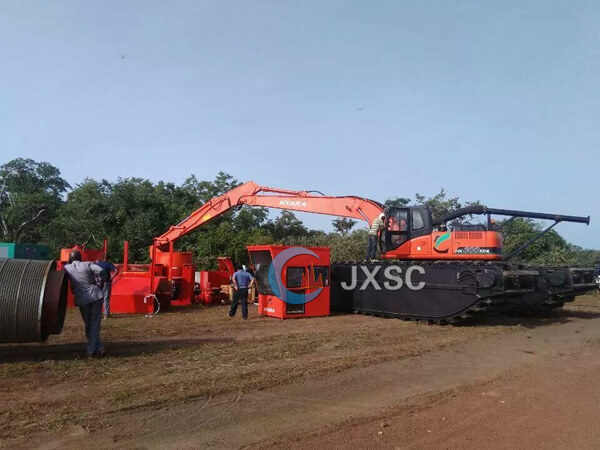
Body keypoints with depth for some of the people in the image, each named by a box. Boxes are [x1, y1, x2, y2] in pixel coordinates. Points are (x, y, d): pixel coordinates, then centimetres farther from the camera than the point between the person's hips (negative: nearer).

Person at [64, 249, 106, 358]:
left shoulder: (67, 268, 6)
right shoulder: (87, 264, 2)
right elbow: (100, 270, -13)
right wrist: (96, 279, 2)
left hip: (82, 299, 1)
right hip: (96, 295, 0)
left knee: (88, 325, 13)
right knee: (95, 324, 5)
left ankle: (98, 349, 8)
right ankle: (91, 351, 0)